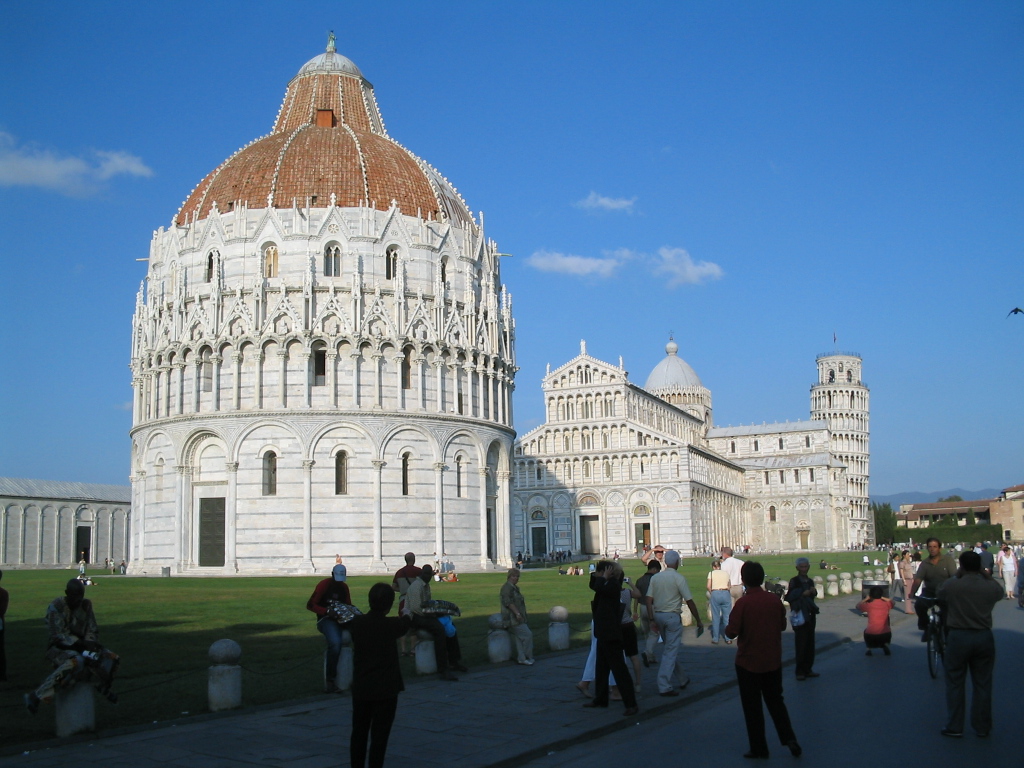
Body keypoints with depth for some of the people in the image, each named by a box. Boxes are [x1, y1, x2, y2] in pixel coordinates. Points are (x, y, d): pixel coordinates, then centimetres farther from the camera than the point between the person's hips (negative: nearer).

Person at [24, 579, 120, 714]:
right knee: (76, 662, -39)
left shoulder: (86, 606, 2)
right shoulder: (56, 607, -14)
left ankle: (103, 688, 17)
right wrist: (83, 643, -31)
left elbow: (93, 631, 5)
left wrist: (90, 644, -16)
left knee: (112, 658, -10)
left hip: (80, 648, 6)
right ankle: (36, 696, -33)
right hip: (60, 648, -6)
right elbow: (59, 635, -21)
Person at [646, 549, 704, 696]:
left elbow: (649, 600, 0)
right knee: (671, 652, -2)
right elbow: (689, 601, -10)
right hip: (672, 617, -6)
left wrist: (652, 620, 3)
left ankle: (682, 680, 32)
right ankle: (664, 687, -6)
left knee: (672, 649, 20)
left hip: (658, 615, 6)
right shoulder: (679, 578, -10)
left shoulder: (655, 578, 5)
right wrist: (698, 620, -2)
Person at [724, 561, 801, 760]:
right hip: (773, 661, 4)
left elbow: (731, 632, -17)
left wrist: (727, 628, 3)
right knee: (776, 700, 20)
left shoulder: (742, 603, -18)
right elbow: (783, 625, 9)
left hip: (748, 663, -4)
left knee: (752, 706, 7)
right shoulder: (775, 600, -4)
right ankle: (789, 738, 9)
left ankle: (759, 749, 12)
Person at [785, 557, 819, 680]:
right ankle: (800, 671, 1)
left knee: (810, 643, 8)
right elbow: (789, 597, -16)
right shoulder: (794, 581, -8)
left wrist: (813, 592, 1)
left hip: (810, 615, 6)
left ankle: (808, 669, 17)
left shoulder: (810, 581, 12)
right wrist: (802, 593, -23)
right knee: (801, 643, -5)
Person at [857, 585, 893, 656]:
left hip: (871, 636, -1)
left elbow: (858, 606, 21)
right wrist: (881, 597, 32)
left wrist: (867, 599, 29)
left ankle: (869, 649, 16)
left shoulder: (868, 605, -1)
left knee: (866, 631, 35)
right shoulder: (886, 604, 5)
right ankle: (886, 646, 16)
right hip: (885, 635, 1)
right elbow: (892, 602, 31)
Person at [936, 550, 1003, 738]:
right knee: (983, 684, 13)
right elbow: (1000, 592, 18)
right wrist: (985, 575, 19)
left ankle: (954, 727, 13)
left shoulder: (951, 585, -13)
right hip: (984, 638, 2)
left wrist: (957, 576, 11)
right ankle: (982, 728, 20)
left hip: (958, 637, -2)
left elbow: (939, 596, 8)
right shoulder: (991, 587, -6)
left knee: (955, 683, 9)